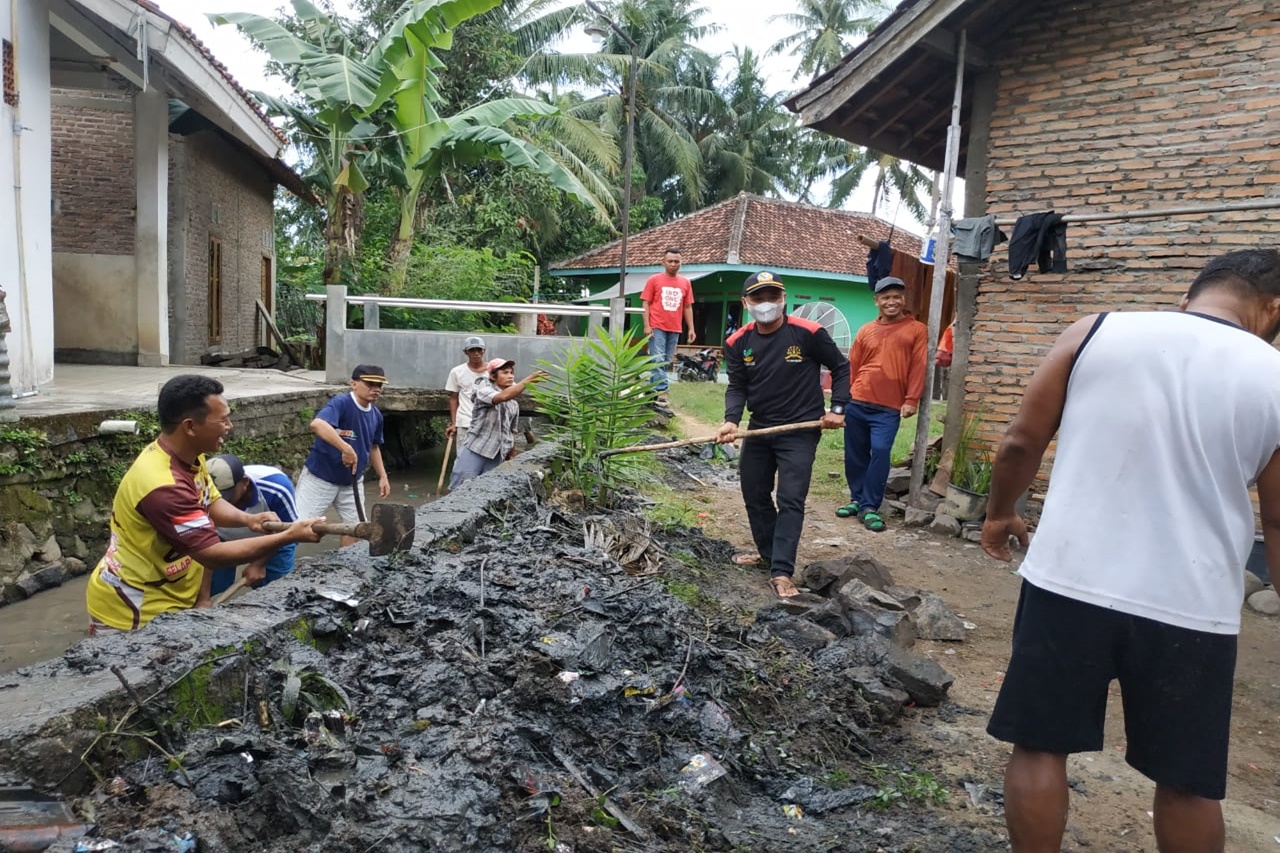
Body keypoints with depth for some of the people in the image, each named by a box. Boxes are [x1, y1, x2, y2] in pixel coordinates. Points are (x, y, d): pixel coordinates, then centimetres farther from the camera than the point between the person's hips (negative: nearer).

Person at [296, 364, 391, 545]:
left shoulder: (376, 415, 1)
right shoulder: (341, 403, -22)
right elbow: (317, 424, -42)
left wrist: (382, 476, 12)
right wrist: (346, 448, -47)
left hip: (352, 482, 7)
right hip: (320, 477, -7)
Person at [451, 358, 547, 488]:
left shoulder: (514, 405, 12)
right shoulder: (484, 389, -6)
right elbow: (503, 396, -28)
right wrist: (529, 379, -33)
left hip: (497, 457, 5)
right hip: (475, 450, -5)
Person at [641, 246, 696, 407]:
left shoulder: (685, 282, 9)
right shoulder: (654, 279, 0)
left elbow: (688, 307, 13)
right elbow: (646, 303, -1)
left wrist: (691, 329, 7)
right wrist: (647, 325, -10)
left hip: (675, 329, 4)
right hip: (657, 328, -4)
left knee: (666, 362, 8)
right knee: (658, 360, -8)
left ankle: (652, 389, 19)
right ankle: (661, 392, -8)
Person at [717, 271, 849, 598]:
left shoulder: (809, 333, -15)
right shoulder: (738, 343, -3)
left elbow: (840, 367, -2)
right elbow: (737, 387, -2)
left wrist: (837, 408, -9)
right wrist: (732, 420, -19)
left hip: (800, 431, -5)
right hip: (759, 429, 5)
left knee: (790, 501, -8)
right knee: (754, 495, 15)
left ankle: (781, 572, -6)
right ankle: (768, 551, 35)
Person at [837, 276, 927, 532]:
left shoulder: (917, 330, 4)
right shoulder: (866, 331, 10)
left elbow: (918, 367, -1)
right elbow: (852, 366, 12)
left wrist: (911, 400, -8)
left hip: (889, 407, -3)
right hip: (857, 403, 3)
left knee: (880, 452, -11)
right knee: (855, 454, 9)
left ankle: (870, 506, 1)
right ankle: (857, 499, 25)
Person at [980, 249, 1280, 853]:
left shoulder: (1094, 332, -1)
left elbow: (1022, 442, 2)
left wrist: (1000, 514, 18)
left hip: (1068, 582, -1)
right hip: (1190, 607, 2)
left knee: (1040, 745, 14)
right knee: (1187, 778, 19)